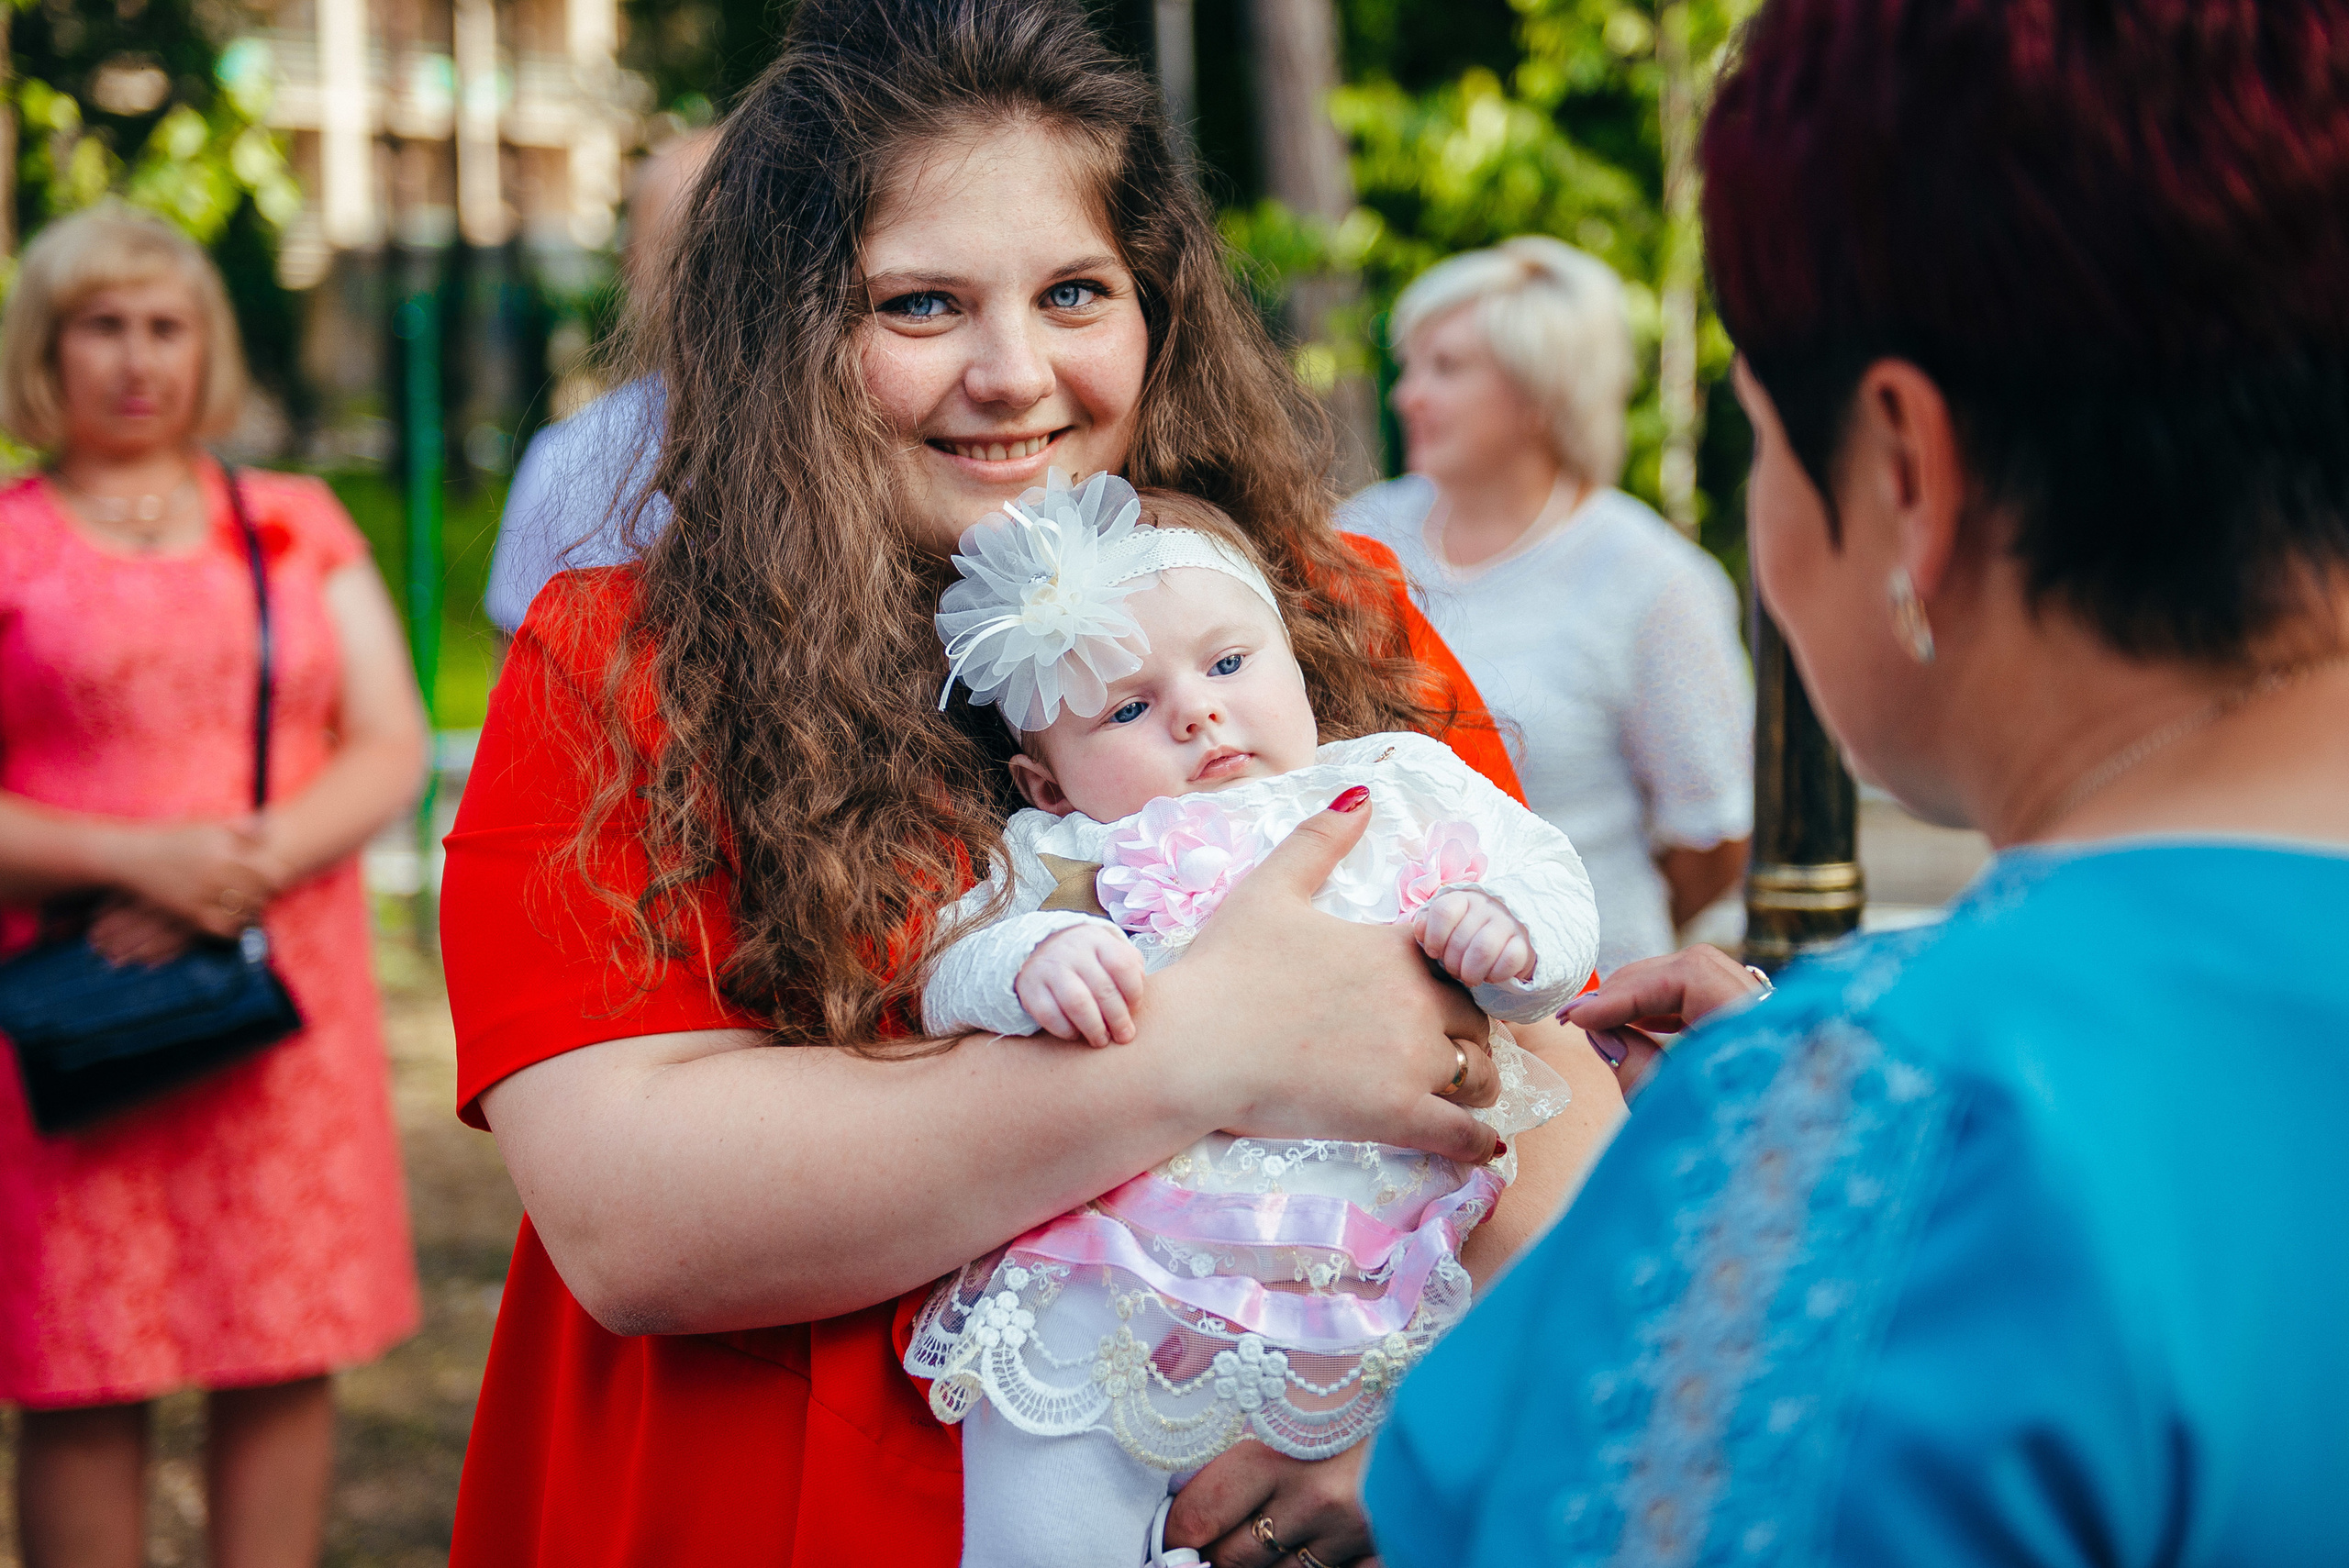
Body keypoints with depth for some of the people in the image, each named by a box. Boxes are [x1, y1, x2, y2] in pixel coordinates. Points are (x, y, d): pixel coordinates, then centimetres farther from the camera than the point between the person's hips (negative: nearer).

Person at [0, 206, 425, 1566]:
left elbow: (393, 753, 6)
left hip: (286, 986, 2)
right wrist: (140, 856, -15)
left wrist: (251, 866, -11)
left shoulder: (301, 525, 14)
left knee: (288, 1355, 2)